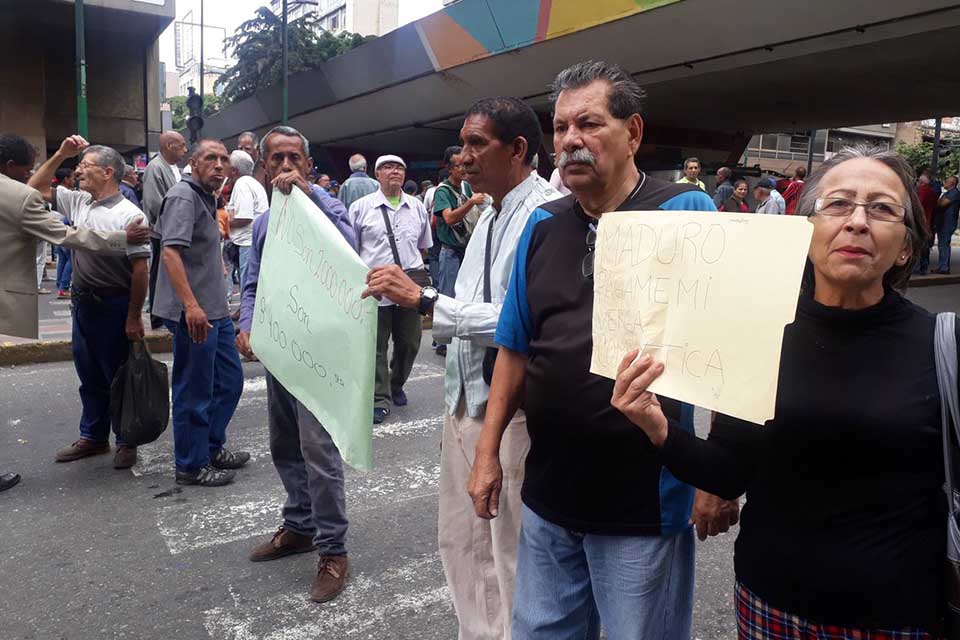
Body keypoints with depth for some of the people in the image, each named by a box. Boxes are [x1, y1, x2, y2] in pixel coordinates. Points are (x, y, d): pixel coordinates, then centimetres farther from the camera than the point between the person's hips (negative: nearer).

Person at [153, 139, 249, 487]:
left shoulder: (206, 197, 18)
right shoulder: (183, 195, -12)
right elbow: (171, 252, -24)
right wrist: (191, 305, -31)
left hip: (215, 310, 10)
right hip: (194, 314, -10)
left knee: (229, 380, 17)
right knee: (194, 391, 0)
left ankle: (212, 447, 32)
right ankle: (192, 465, 14)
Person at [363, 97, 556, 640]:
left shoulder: (545, 215, -17)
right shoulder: (490, 216, 14)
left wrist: (425, 301, -27)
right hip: (466, 397, 9)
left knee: (509, 555, 5)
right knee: (461, 542, 21)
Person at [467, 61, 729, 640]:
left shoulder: (685, 213, -10)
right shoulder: (543, 226, 5)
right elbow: (515, 348, 9)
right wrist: (488, 452, 9)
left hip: (643, 503, -4)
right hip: (547, 493, 5)